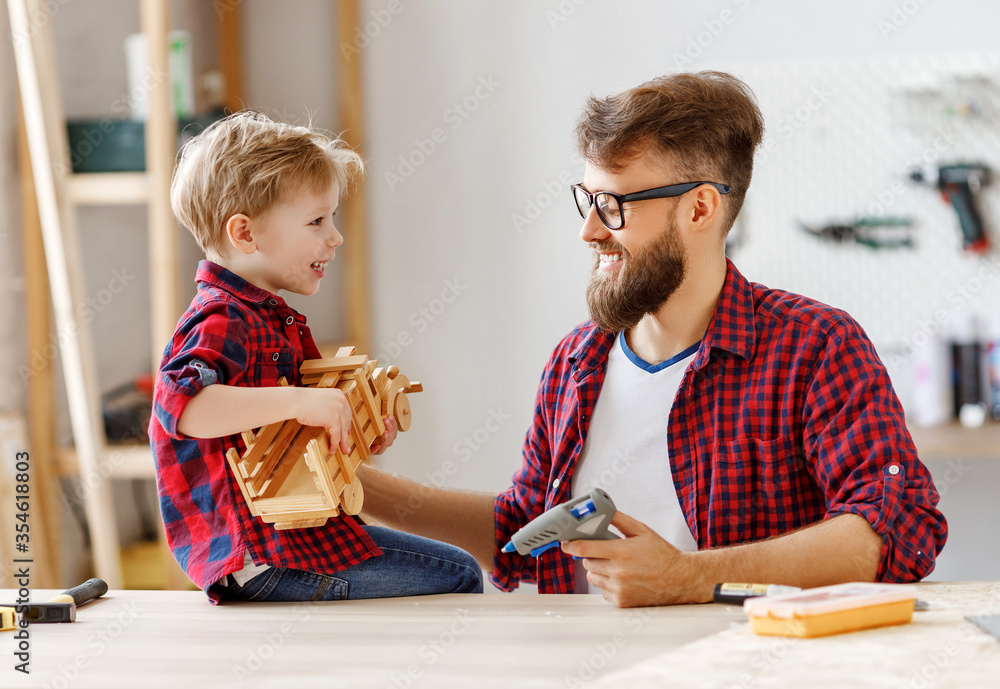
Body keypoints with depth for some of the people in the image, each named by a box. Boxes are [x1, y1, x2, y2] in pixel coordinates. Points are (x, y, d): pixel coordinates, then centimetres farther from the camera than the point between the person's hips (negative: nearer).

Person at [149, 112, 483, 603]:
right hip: (260, 559, -11)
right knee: (457, 576, -10)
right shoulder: (222, 324, -16)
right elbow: (180, 404, -36)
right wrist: (299, 401, -37)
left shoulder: (269, 318, 18)